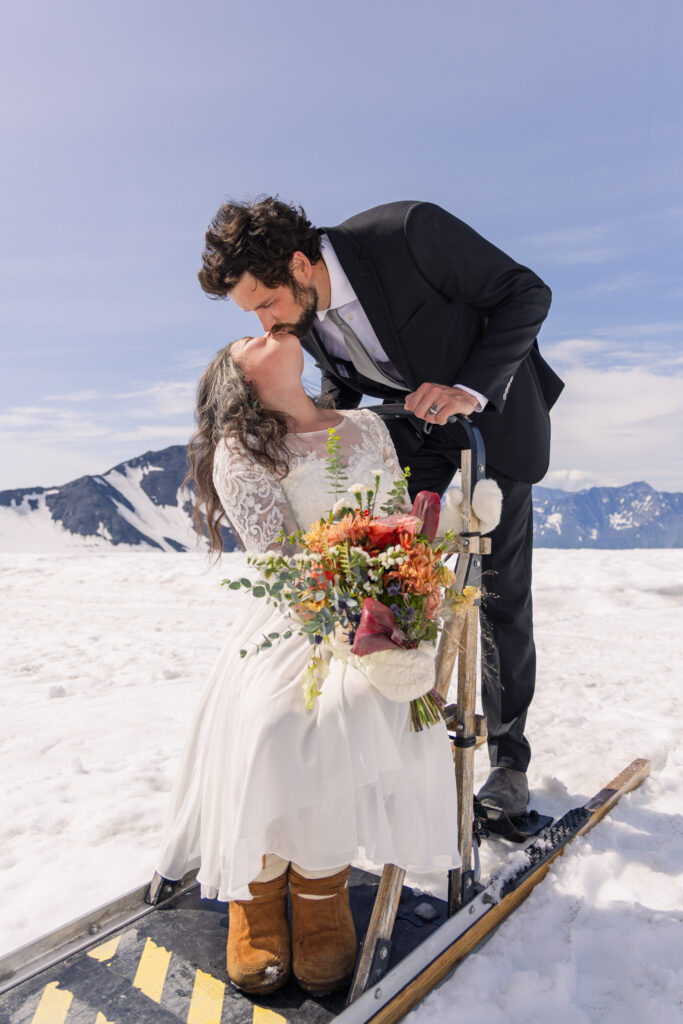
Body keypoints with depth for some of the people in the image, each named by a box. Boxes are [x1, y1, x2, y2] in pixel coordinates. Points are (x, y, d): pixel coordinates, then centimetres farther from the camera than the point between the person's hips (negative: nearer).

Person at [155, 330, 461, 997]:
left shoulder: (367, 428, 17)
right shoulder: (235, 451, 2)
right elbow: (281, 559, -10)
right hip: (286, 620, -2)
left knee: (354, 711, -26)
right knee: (269, 721, -28)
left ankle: (320, 885, -2)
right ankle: (259, 888, 1)